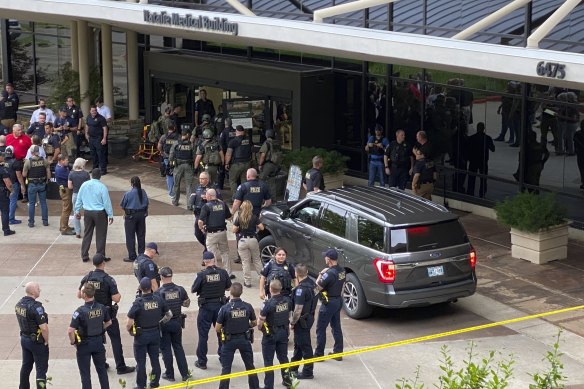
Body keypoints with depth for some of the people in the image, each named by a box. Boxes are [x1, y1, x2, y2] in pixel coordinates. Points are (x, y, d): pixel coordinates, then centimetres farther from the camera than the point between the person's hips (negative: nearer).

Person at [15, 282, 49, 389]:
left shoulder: (19, 304, 0)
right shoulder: (36, 307, -26)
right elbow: (44, 327, -27)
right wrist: (46, 341, -12)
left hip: (24, 339, 8)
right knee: (41, 368, 3)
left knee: (26, 366, 21)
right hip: (37, 341, -8)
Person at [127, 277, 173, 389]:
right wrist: (161, 322, 19)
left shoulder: (138, 303, -20)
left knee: (141, 362, 7)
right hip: (155, 333, 4)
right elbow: (169, 314, 4)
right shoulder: (158, 299, -8)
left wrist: (129, 331, -2)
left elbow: (129, 323, -22)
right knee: (155, 359, 17)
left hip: (141, 335, -4)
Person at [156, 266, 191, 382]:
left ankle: (170, 374, 16)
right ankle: (185, 374, 15)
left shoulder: (158, 293, -18)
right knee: (178, 347, 16)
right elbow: (187, 304, 5)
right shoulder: (180, 289, -7)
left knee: (166, 349, 10)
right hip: (177, 322, 4)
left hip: (164, 324, -4)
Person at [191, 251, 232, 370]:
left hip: (206, 306, -3)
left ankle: (202, 362, 10)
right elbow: (229, 287, 4)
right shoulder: (223, 273, -8)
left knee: (203, 334, 6)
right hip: (220, 305, 3)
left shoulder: (202, 275, -16)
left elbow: (193, 290, -8)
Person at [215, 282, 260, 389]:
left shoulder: (225, 308, -18)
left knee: (226, 368, 7)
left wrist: (223, 330, 10)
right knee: (250, 365, 18)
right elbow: (254, 323, 3)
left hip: (230, 340, -3)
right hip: (244, 339, 3)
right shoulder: (248, 307, -11)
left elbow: (217, 329, -12)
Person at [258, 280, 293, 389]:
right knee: (283, 357, 21)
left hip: (270, 335, -5)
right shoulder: (287, 301, -7)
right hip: (284, 333, 5)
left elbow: (260, 323, -20)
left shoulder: (268, 304, -24)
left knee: (268, 361, 6)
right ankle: (287, 380, 33)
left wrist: (260, 328, 1)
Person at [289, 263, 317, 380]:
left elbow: (298, 310, -28)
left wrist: (292, 323, -14)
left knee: (305, 346, 3)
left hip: (302, 321, -9)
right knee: (298, 344, 23)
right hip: (309, 317, 9)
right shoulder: (312, 283, 1)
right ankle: (293, 368, 37)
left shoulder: (301, 289, -26)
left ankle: (308, 372, 13)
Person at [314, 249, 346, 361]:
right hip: (338, 300, 8)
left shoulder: (329, 273, -25)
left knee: (321, 329, 2)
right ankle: (338, 352, 21)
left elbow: (317, 287, -18)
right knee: (336, 327, 16)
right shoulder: (342, 270, 2)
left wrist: (321, 274, -10)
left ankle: (319, 354, 6)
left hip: (329, 303, -8)